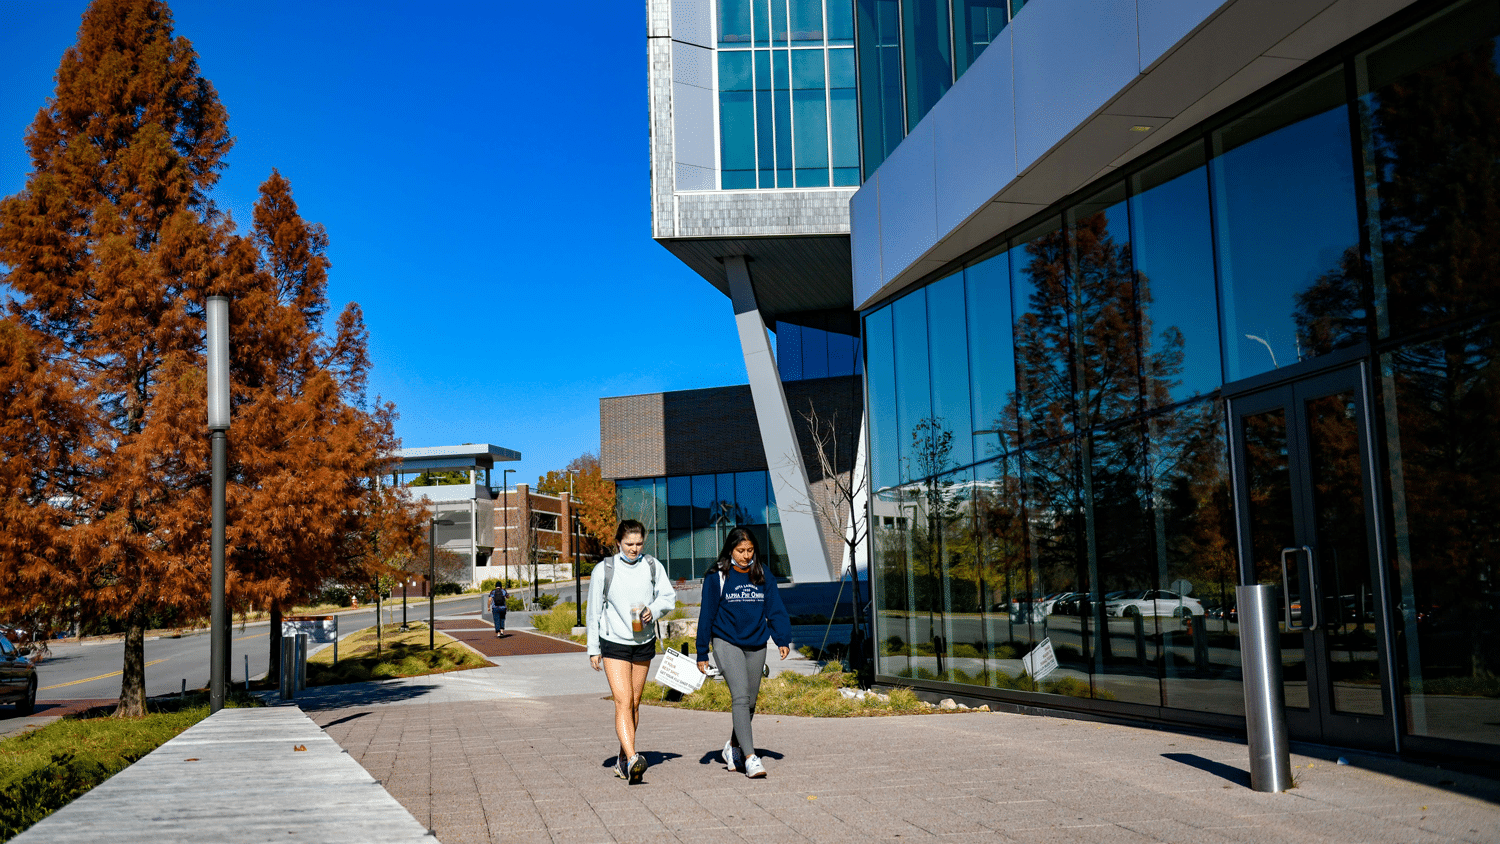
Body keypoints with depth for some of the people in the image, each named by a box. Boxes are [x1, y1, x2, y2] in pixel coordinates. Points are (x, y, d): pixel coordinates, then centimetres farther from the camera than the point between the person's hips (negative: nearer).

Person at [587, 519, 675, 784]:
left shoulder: (652, 566, 0)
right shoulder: (603, 570, -6)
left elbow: (669, 596, 5)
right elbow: (594, 611, 0)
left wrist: (653, 609, -16)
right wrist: (593, 649, 1)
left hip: (644, 643, 4)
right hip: (614, 643, -3)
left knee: (634, 703, 11)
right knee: (623, 702, -15)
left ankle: (623, 759, 25)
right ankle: (633, 760, -26)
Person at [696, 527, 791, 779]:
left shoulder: (763, 576, 5)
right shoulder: (717, 577, -5)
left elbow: (775, 609, 6)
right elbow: (707, 615, -1)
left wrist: (783, 640, -9)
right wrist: (702, 654, -1)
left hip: (756, 645, 4)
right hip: (727, 643, -4)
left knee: (751, 700, 12)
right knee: (740, 696, -17)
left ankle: (733, 747, 34)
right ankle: (749, 758, -21)